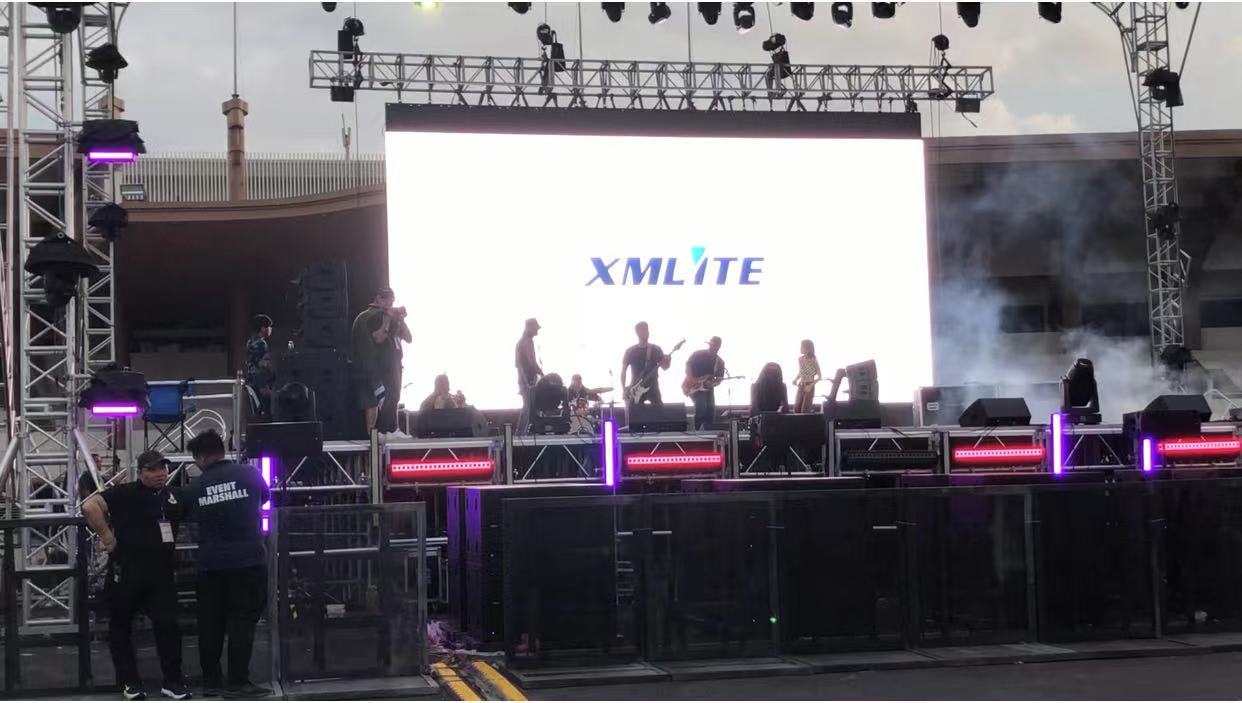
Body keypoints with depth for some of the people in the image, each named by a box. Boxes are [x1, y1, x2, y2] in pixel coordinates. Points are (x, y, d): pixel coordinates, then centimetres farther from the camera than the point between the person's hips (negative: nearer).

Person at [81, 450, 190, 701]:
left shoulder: (174, 496, 9)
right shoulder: (126, 494, -8)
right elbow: (90, 506, -21)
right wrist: (107, 538, -17)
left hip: (161, 574, 3)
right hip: (127, 574, -3)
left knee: (168, 625, -2)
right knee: (121, 628, 7)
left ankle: (172, 681, 10)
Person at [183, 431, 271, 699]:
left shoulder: (194, 488, 1)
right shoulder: (249, 474, -3)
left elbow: (191, 517, 13)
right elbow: (266, 498, 15)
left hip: (211, 564, 3)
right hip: (247, 561, -3)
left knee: (210, 623, 11)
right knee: (243, 621, 0)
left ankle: (211, 680, 16)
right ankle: (238, 682, -2)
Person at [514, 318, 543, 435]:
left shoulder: (520, 341, 19)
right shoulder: (528, 341, -12)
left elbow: (517, 363, 23)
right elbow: (532, 361, -20)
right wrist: (542, 374, -12)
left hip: (523, 378, 10)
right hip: (529, 379, -10)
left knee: (527, 407, 13)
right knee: (529, 408, -11)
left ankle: (521, 433, 12)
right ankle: (522, 433, -15)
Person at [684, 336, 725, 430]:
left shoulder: (720, 362, 5)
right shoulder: (698, 354, -7)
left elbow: (719, 378, 6)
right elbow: (688, 364, -8)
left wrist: (712, 383, -16)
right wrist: (691, 380, -20)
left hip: (708, 388, 5)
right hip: (694, 387, -5)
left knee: (711, 410, -6)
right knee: (701, 406, -24)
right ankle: (697, 431, -13)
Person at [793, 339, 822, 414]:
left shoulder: (813, 361, -10)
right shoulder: (800, 359, 5)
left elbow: (819, 376, -6)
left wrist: (811, 385, -17)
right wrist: (796, 380, 1)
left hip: (809, 387, -5)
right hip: (800, 386, 5)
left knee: (805, 410, -10)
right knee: (796, 408, -6)